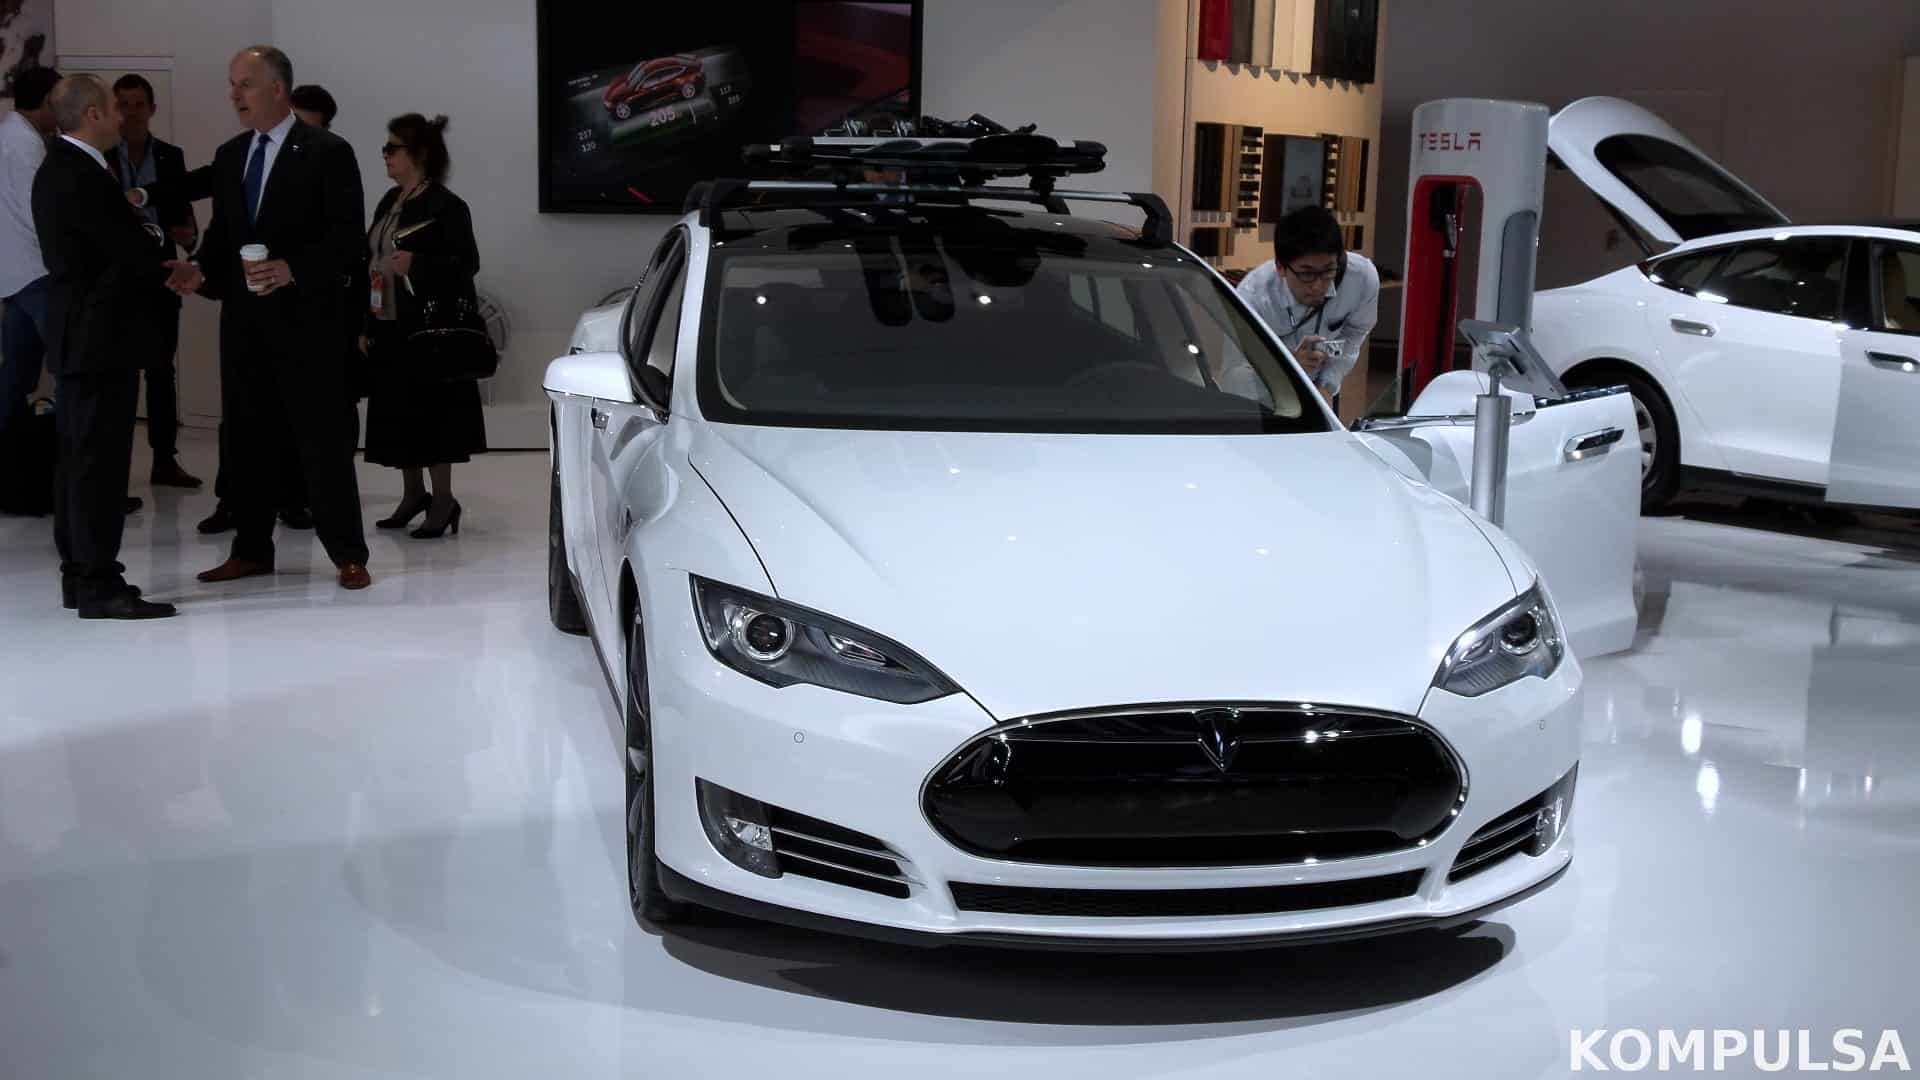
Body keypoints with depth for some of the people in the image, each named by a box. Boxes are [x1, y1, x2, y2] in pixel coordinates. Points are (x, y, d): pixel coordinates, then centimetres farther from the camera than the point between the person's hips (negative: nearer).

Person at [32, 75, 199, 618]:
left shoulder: (60, 170, 15)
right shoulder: (85, 177, -18)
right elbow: (137, 251, -19)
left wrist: (161, 265, -3)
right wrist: (174, 266, 2)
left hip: (77, 336, 11)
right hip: (100, 337, -11)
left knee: (81, 459, 13)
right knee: (100, 461, -8)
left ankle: (79, 574, 21)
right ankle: (99, 584, -5)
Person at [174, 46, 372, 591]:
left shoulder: (327, 152, -5)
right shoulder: (229, 156, 14)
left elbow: (348, 234, -10)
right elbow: (221, 231, 17)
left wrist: (294, 270, -22)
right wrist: (202, 269, -3)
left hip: (305, 315, -6)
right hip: (243, 315, 6)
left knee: (321, 435, -4)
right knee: (247, 433, 10)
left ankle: (348, 555, 3)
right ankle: (251, 549, 19)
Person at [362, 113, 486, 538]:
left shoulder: (445, 206, -11)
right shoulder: (390, 201, 13)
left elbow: (466, 263, -15)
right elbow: (372, 258, 18)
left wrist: (416, 265, -28)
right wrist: (365, 323, 13)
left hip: (427, 328, -8)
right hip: (389, 328, 8)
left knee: (430, 412, -4)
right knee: (396, 412, 12)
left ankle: (443, 499, 5)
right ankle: (413, 493, 24)